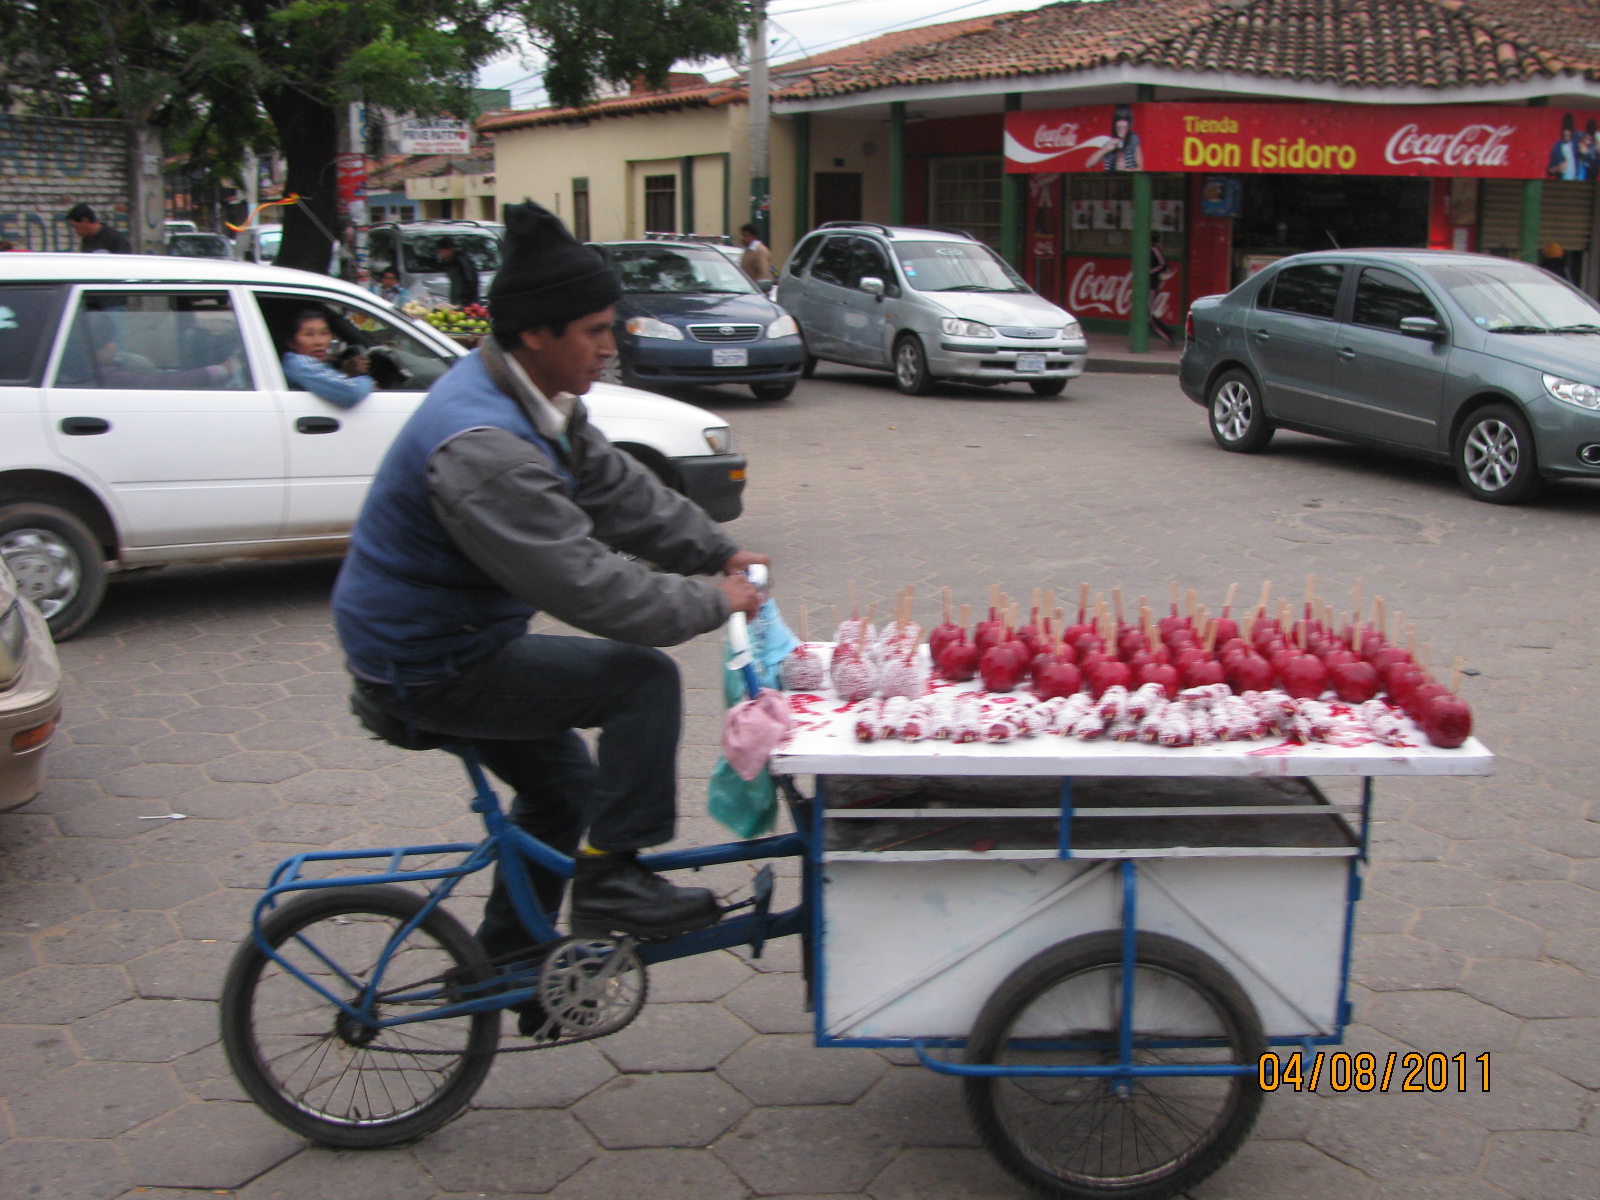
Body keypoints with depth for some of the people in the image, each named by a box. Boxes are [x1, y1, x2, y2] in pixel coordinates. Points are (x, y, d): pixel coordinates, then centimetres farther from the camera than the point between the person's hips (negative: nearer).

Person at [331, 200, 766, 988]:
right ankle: (610, 879, -5)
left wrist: (719, 552, 5)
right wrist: (714, 602, -21)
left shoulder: (535, 399, 2)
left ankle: (501, 962, 39)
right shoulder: (483, 448, -31)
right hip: (426, 671, -11)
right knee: (642, 679, -17)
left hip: (447, 642, 11)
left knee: (563, 786, 24)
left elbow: (616, 489, 11)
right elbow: (588, 587, -32)